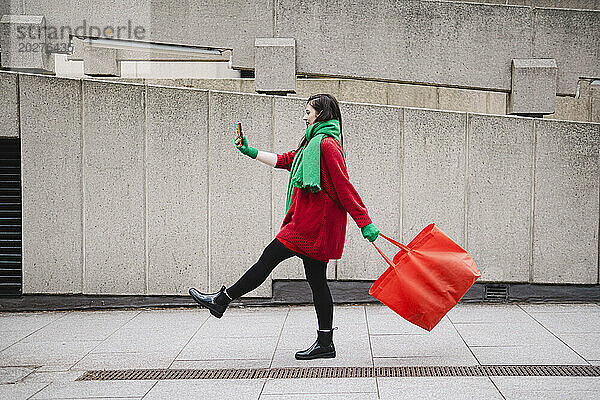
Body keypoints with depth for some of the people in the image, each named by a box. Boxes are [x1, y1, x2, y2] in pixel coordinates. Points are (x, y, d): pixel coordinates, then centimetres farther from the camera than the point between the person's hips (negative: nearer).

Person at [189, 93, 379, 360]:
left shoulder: (327, 144, -12)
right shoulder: (313, 143, 20)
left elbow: (344, 186, -18)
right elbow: (285, 160, 28)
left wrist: (365, 223, -21)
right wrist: (250, 152, 27)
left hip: (313, 224, -10)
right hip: (313, 223, 10)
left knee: (269, 258, -2)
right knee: (316, 279, 8)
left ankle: (221, 300, 8)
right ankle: (325, 343, 10)